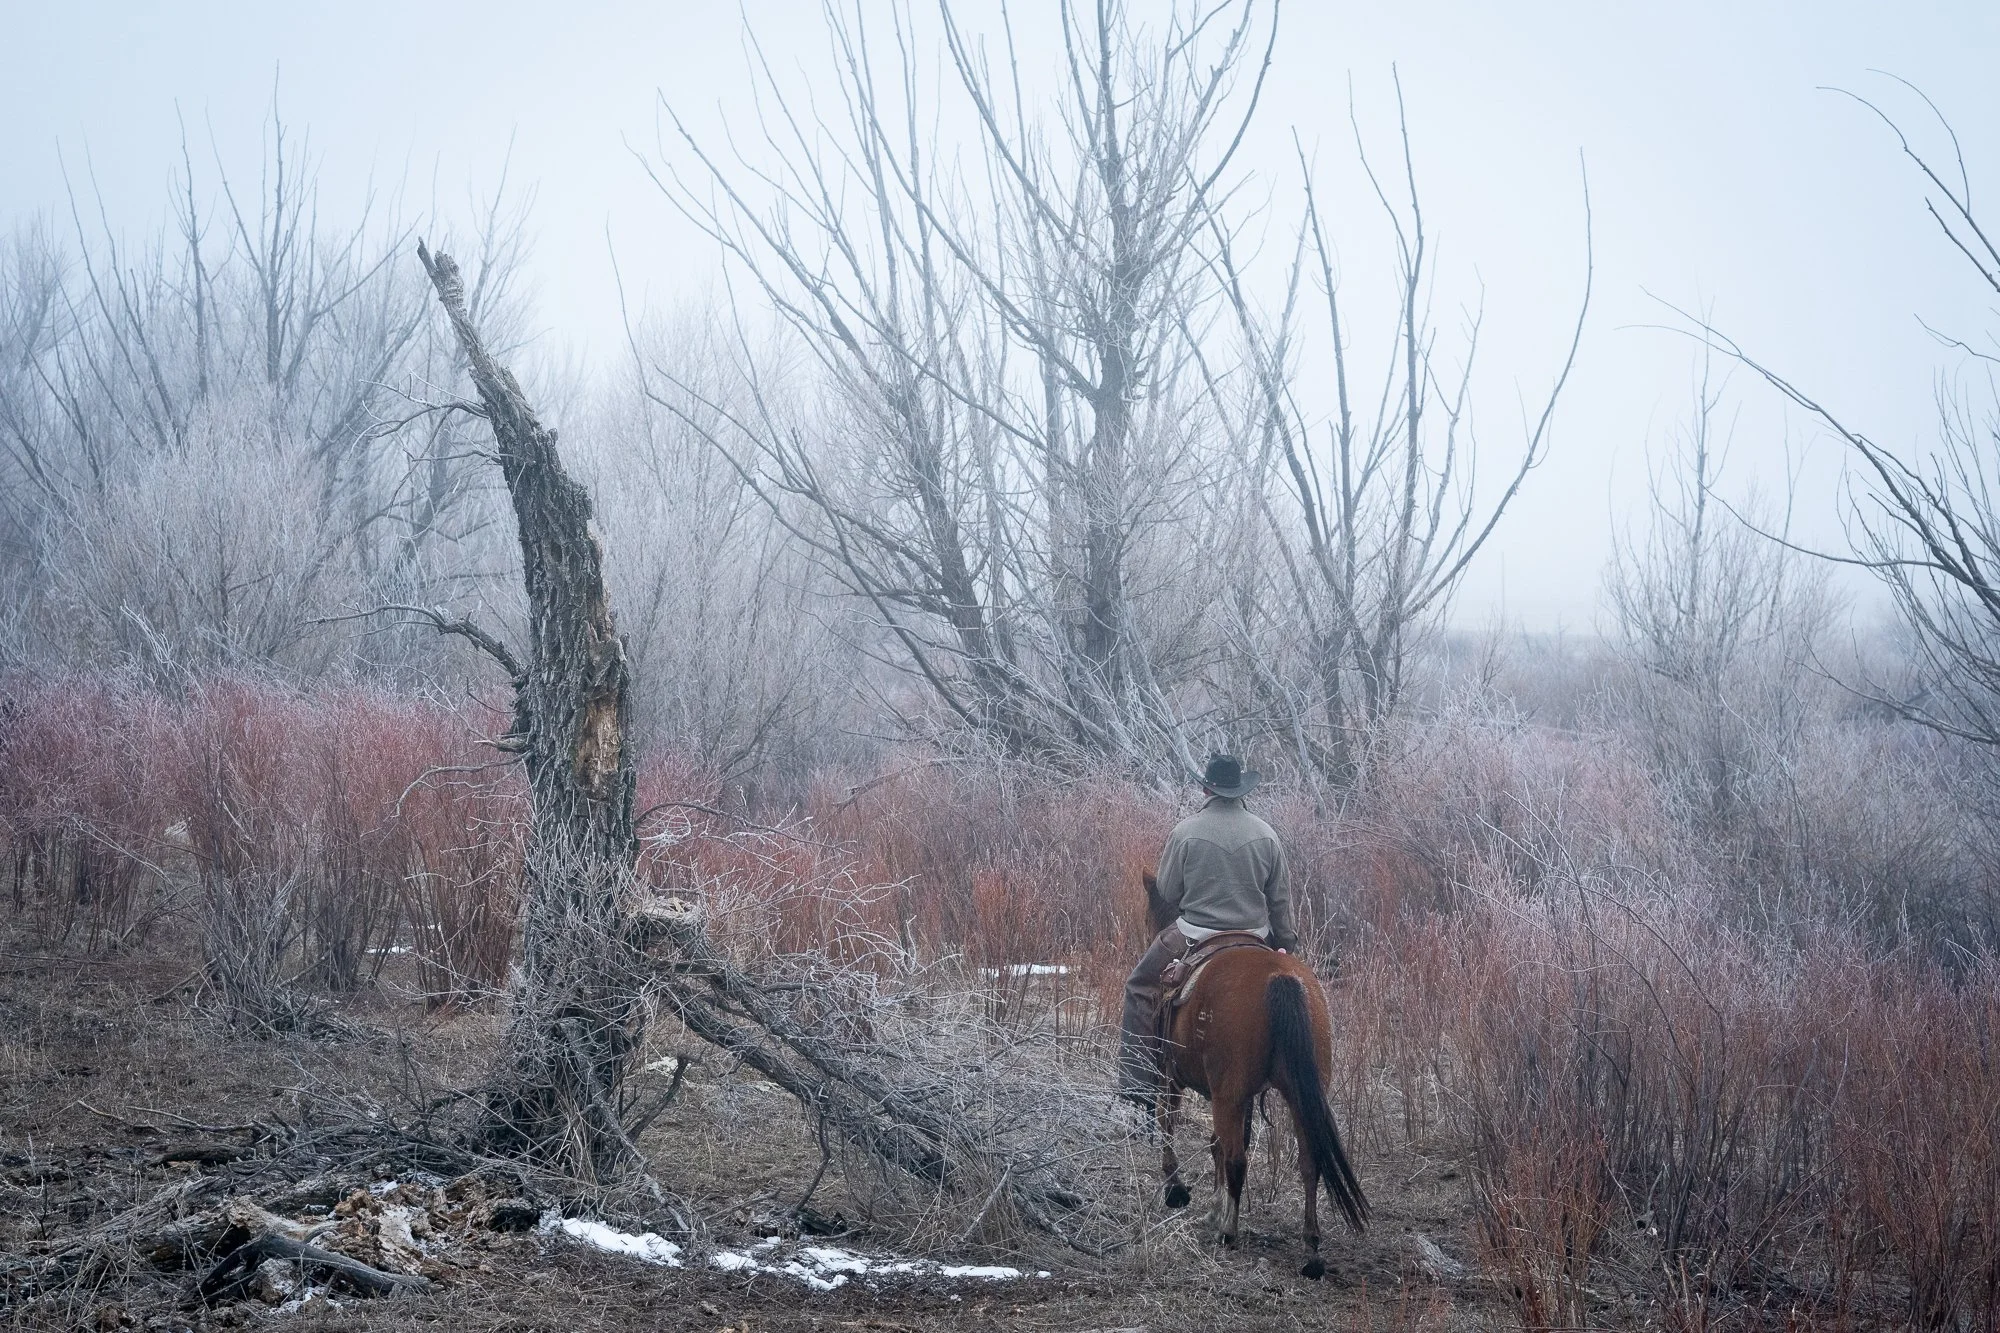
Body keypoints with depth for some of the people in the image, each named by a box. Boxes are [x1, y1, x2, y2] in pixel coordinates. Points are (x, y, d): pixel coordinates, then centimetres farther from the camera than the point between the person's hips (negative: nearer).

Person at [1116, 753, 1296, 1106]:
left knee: (1141, 988, 14)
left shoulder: (1185, 832, -12)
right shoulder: (1265, 834, -3)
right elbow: (1280, 898, 3)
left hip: (1194, 935, -3)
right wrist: (1286, 942, 16)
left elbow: (1168, 893, -3)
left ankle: (1139, 1082, 7)